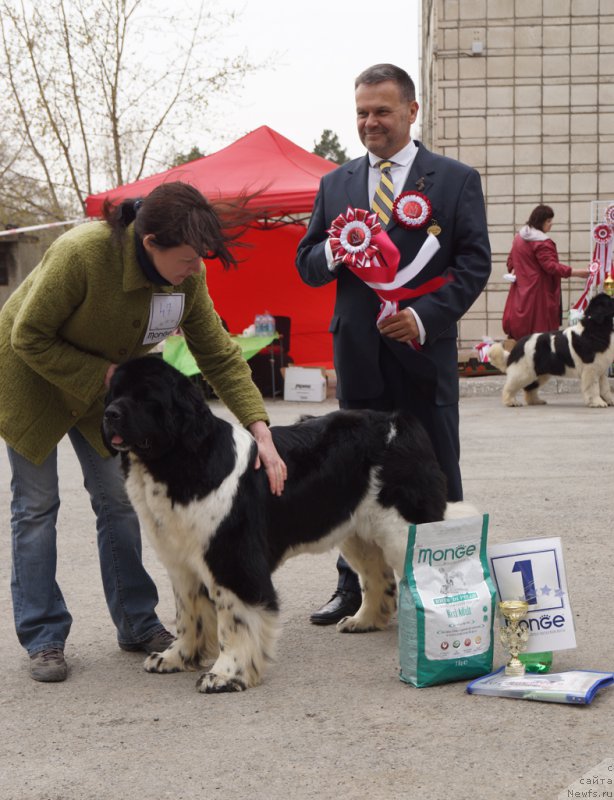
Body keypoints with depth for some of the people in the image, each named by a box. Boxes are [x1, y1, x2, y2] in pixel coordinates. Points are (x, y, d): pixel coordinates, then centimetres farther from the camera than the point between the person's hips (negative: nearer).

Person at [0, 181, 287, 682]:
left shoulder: (189, 276, -20)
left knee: (118, 499, 4)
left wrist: (261, 434, -21)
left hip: (107, 381, 5)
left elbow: (220, 356, -14)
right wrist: (103, 376, -28)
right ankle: (43, 638, 5)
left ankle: (138, 624, 13)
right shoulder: (81, 254, -37)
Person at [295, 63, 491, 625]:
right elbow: (307, 264, 12)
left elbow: (475, 262, -4)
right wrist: (333, 251, -13)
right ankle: (355, 588, 20)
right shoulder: (336, 184, 12)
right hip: (357, 352, 4)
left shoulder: (455, 179, 1)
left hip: (424, 350, -3)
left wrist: (426, 318, -18)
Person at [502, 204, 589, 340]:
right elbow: (551, 266, -22)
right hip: (538, 291, -9)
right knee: (540, 329, -5)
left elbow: (511, 259, 21)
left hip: (521, 290, 9)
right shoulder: (541, 242, -18)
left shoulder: (519, 236, 12)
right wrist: (576, 273, -23)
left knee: (519, 327, 8)